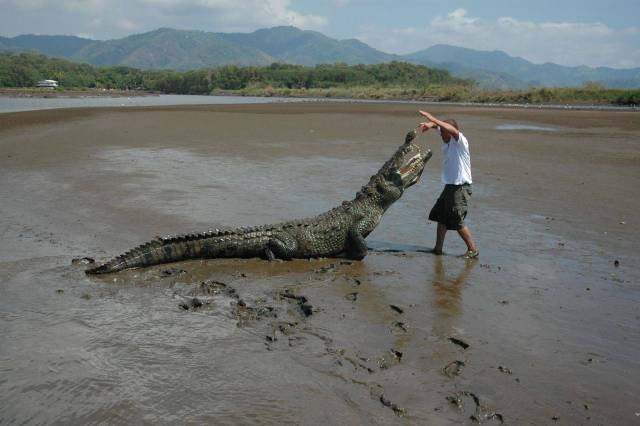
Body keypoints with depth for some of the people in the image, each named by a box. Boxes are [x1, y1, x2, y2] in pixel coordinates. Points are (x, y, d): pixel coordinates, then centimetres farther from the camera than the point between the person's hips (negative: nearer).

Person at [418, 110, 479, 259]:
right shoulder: (447, 141, 6)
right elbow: (438, 125, 12)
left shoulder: (460, 141, -16)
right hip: (449, 186, 9)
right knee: (441, 217, 14)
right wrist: (430, 124, -12)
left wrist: (432, 119, -37)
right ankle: (438, 248, 23)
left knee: (457, 222, -7)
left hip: (460, 188, -9)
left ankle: (473, 250, 5)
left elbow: (453, 130, -36)